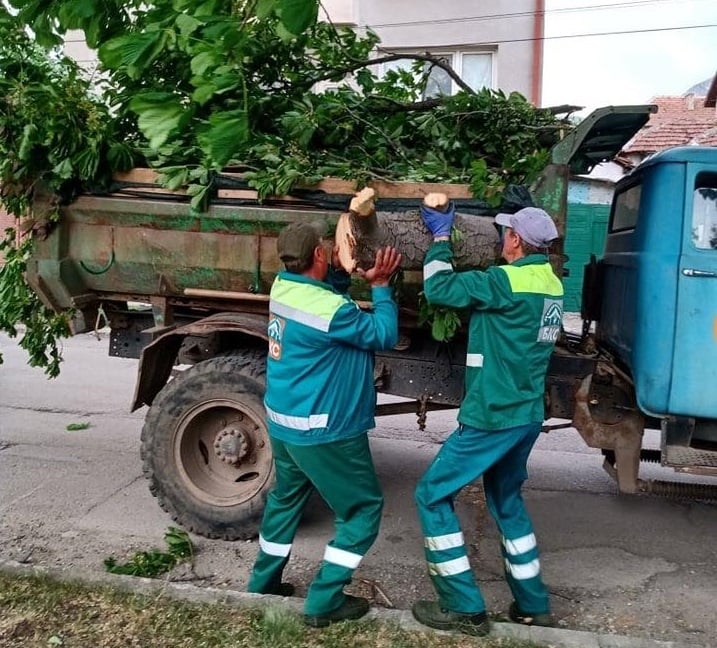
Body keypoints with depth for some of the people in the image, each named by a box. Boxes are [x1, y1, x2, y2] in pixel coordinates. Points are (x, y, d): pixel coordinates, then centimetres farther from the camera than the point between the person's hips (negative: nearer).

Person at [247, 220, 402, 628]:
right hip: (323, 431, -9)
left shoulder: (283, 286, -2)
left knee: (287, 498, 27)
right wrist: (380, 287, -8)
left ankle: (264, 582, 40)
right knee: (363, 508, 8)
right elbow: (385, 335, -15)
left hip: (283, 421, 9)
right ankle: (324, 601, 11)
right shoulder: (330, 309, -27)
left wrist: (342, 273, 0)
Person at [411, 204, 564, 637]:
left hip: (493, 416, -9)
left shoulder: (508, 280, -18)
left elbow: (439, 289, -14)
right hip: (527, 415, 9)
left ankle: (465, 608, 8)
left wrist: (441, 237, 1)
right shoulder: (551, 285, 9)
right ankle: (533, 603, 31)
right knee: (507, 500, 24)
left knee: (433, 496, 3)